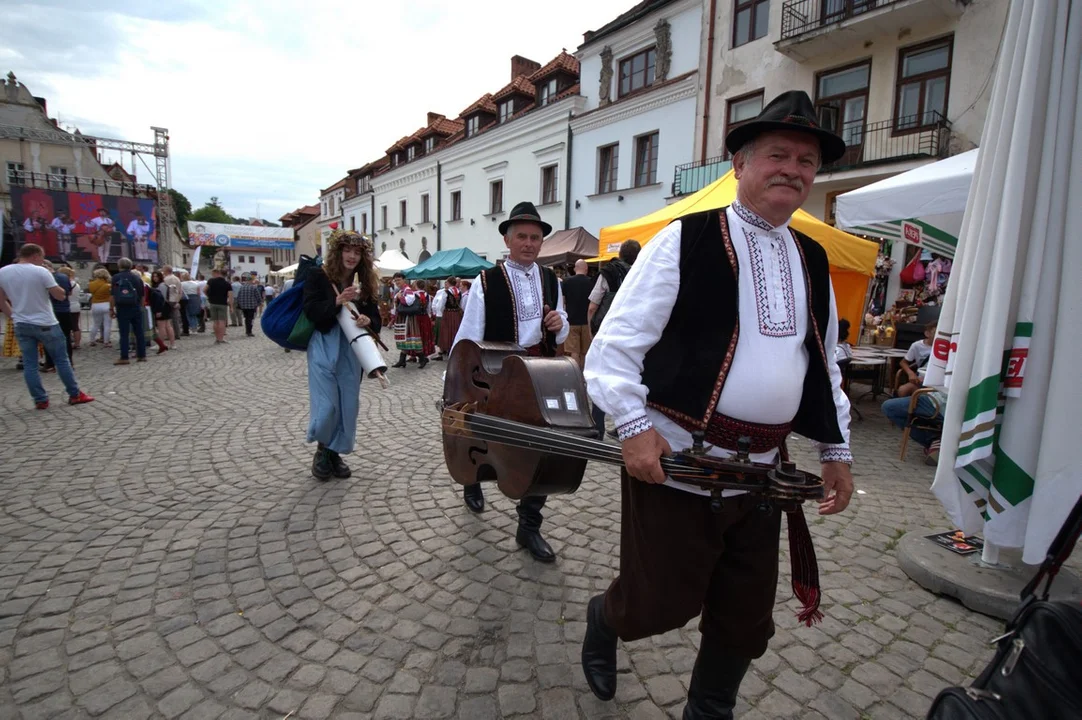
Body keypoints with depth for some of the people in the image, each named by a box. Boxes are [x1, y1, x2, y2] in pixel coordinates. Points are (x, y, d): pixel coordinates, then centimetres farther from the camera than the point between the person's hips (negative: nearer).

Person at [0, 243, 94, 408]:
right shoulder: (41, 271, -12)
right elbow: (60, 295, -9)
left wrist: (13, 316, 19)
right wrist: (56, 287, 9)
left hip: (21, 325, 4)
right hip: (45, 324, -4)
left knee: (29, 364, 7)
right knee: (61, 360, 5)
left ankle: (40, 400, 8)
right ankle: (75, 395, 9)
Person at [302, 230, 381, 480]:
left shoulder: (365, 283, 7)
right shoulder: (318, 276, -3)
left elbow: (375, 318, 5)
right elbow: (310, 310, -12)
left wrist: (367, 320, -18)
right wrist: (337, 302, -26)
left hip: (351, 349, 4)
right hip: (323, 346, -4)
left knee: (348, 404, 6)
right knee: (326, 404, -7)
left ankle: (335, 452, 23)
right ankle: (322, 450, 19)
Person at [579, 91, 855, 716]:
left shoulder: (814, 261, 12)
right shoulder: (685, 242, -8)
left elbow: (825, 364, 19)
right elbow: (616, 342, -12)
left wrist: (837, 449, 14)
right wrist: (634, 424, -21)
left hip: (763, 470, 6)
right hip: (674, 459, -6)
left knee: (747, 618, 16)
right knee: (661, 604, 6)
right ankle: (602, 619, 42)